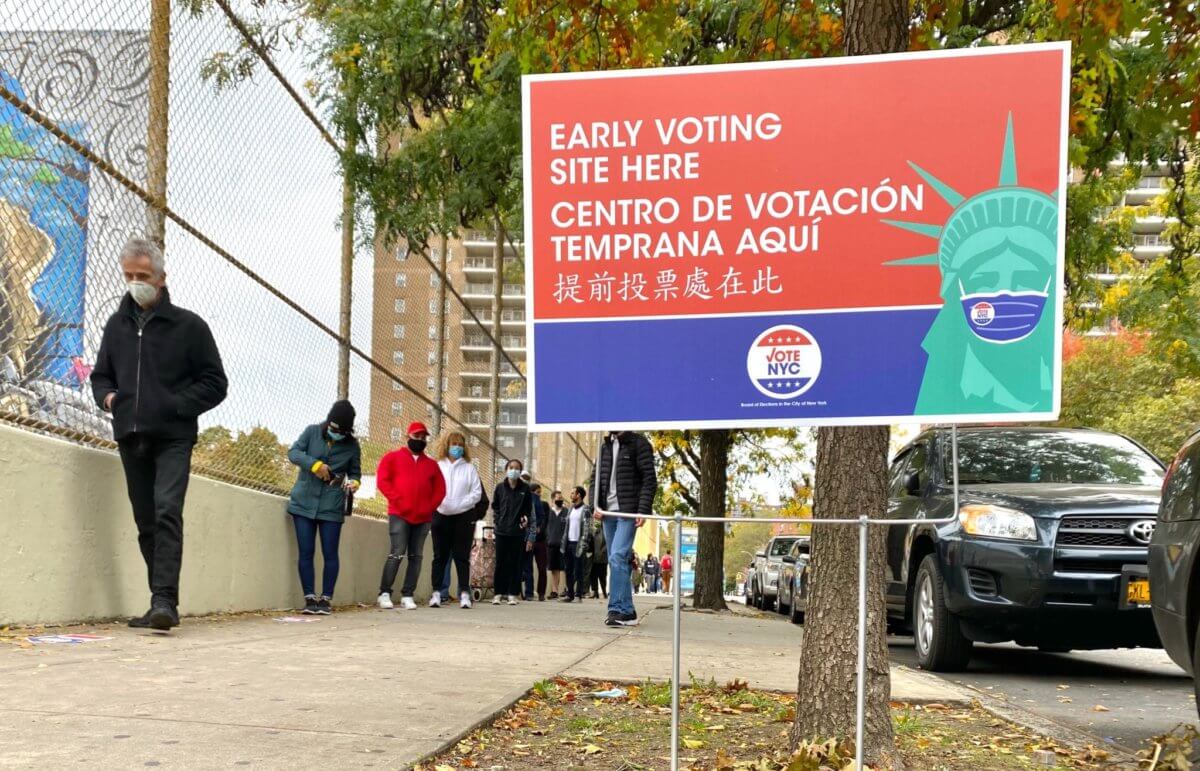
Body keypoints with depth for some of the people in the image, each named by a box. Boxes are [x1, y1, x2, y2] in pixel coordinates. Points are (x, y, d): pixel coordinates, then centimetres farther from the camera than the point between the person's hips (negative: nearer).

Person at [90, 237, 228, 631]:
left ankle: (165, 600, -22)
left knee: (167, 513, -19)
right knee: (146, 522, 8)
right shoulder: (117, 325, 14)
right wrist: (106, 396, 2)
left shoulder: (188, 326, 1)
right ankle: (163, 603, 16)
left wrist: (177, 405, -12)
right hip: (130, 439, 5)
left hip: (172, 439, -5)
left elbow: (215, 383, 1)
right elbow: (100, 375, 25)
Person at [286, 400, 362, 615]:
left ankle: (326, 599, 8)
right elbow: (293, 452, -4)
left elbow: (355, 473, 9)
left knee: (330, 554, -1)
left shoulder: (352, 445, 2)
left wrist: (354, 483, -14)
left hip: (332, 507, -1)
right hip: (304, 502, 1)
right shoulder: (312, 432, 1)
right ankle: (310, 598, 6)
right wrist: (314, 464, -20)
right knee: (306, 553, 0)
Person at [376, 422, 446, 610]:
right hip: (399, 515, -4)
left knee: (416, 557, 3)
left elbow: (440, 489, 16)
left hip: (423, 518, 4)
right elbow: (383, 480, -3)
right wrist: (398, 501, -11)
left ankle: (407, 596, 6)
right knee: (397, 554, -12)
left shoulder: (431, 464, 16)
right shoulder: (393, 457, 7)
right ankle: (384, 593, -4)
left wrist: (430, 507, 1)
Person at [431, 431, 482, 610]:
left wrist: (460, 505, -10)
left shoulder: (469, 468, 6)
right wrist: (440, 503, -13)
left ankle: (464, 593, -3)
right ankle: (438, 592, 6)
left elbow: (477, 493, 2)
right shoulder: (437, 466, 7)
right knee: (440, 556, 4)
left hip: (463, 517, -1)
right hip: (441, 515, 1)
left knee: (462, 556, -2)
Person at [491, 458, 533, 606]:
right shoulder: (500, 487, 5)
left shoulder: (525, 489, 4)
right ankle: (499, 593, 6)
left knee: (515, 563, 2)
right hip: (502, 531, 1)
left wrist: (526, 519, -8)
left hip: (518, 531, -1)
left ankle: (512, 594, 6)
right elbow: (494, 506, 12)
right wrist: (497, 519, 0)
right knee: (500, 562, 2)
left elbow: (529, 509, 9)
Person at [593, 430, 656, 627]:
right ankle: (627, 612, 15)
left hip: (628, 512, -7)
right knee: (617, 561, 8)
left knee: (617, 557, -17)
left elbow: (650, 480, -8)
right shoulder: (605, 446, 14)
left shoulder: (638, 443, -5)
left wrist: (643, 510, -17)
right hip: (608, 512, 7)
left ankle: (617, 609, -16)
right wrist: (596, 505, 4)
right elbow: (597, 477, 18)